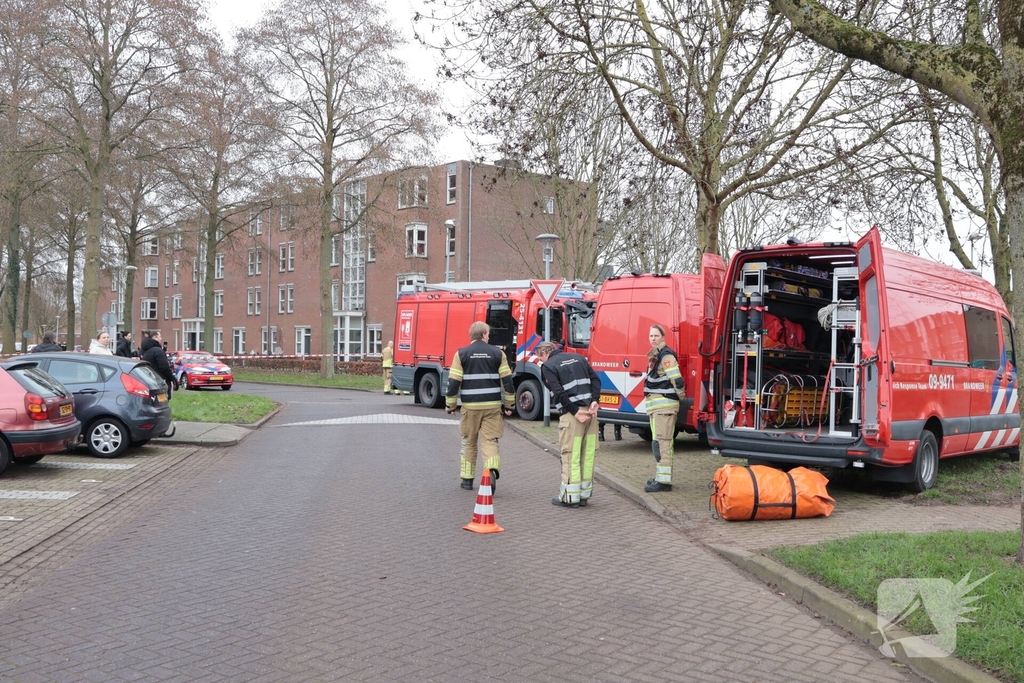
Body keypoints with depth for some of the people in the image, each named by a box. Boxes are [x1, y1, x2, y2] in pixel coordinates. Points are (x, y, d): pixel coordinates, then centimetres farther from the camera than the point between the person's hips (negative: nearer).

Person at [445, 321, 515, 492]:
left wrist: (450, 405, 7)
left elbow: (454, 381, -3)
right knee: (490, 440, 4)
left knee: (469, 442, 15)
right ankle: (492, 470, -20)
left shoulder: (461, 354, -1)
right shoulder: (498, 353, 2)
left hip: (470, 405, 0)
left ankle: (467, 479, 21)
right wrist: (509, 404, 11)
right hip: (493, 405, 0)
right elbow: (507, 380, 1)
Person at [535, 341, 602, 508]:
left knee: (570, 456, -1)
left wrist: (575, 412, -11)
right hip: (590, 411, 6)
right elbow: (595, 379, 9)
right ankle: (584, 494, 15)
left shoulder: (548, 366, 0)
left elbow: (559, 393, -12)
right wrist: (594, 401, -1)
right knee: (588, 454, 9)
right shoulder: (578, 358, 19)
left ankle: (570, 496, 2)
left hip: (570, 414, -6)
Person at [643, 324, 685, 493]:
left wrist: (681, 397, -6)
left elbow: (677, 380, -20)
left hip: (665, 406, -10)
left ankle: (663, 480, -11)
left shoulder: (666, 356, -15)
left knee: (661, 442, -11)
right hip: (657, 406, 10)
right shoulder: (655, 355, 16)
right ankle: (661, 477, 25)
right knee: (659, 442, 16)